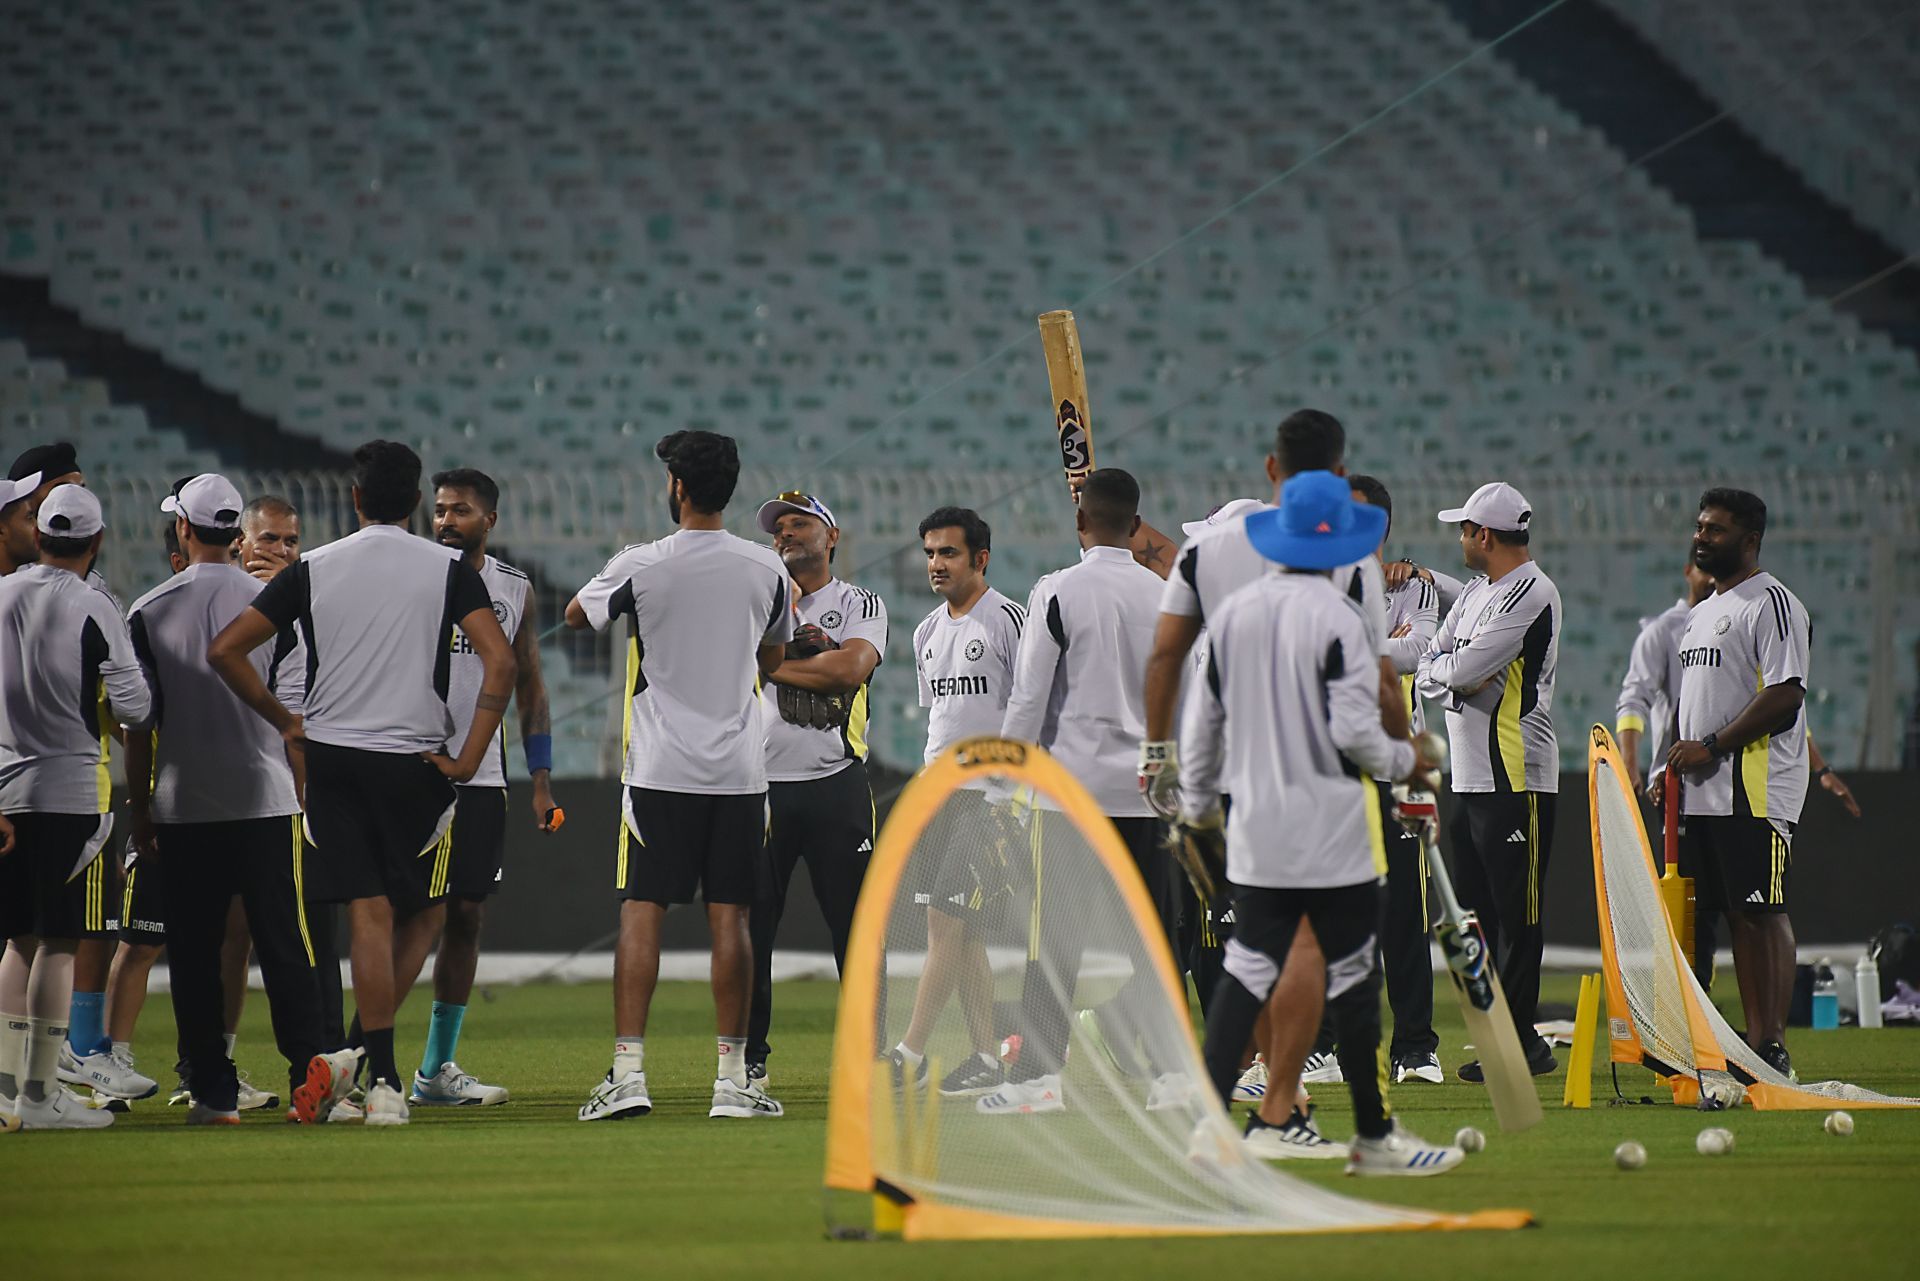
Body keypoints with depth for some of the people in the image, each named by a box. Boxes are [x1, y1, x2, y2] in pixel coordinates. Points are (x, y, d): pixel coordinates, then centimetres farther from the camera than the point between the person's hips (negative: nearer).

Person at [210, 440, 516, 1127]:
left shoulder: (313, 569, 2)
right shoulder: (448, 569, -1)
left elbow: (225, 650, 0)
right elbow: (500, 664, -13)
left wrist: (285, 722, 10)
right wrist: (468, 760, -8)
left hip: (331, 757, 1)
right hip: (414, 761, -1)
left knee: (369, 915, 1)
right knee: (419, 914, 12)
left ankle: (382, 1077, -7)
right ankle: (363, 1054, -2)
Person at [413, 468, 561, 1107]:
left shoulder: (514, 588, 10)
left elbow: (529, 686, 15)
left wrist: (540, 777, 9)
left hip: (483, 776, 4)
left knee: (467, 915, 5)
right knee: (424, 914, -11)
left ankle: (438, 1068, 12)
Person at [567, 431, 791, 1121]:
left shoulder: (640, 567, -8)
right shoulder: (766, 570, 1)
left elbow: (576, 616, 12)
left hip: (661, 771, -2)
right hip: (740, 768, 2)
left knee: (641, 913, 1)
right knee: (730, 917, 4)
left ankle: (628, 1074, -6)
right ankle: (733, 1081, 4)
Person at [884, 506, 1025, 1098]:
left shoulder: (1007, 620, -7)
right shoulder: (928, 633, 17)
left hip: (989, 793, -8)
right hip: (940, 792, 8)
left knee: (949, 923, -10)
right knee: (960, 934, 6)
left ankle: (909, 1054, -11)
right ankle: (985, 1059, 8)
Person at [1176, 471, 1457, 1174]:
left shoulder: (1231, 613, 5)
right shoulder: (1338, 617, -13)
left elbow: (1202, 719, 12)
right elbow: (1353, 727, -16)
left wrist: (1198, 799, 25)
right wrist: (1402, 760, 3)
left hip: (1256, 832, 5)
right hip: (1334, 831, -5)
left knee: (1246, 974, 5)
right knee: (1352, 981, 2)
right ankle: (1374, 1137, 8)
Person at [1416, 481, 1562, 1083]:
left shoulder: (1531, 594, -13)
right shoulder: (1479, 590, 17)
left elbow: (1462, 670, -20)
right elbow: (1430, 669, 15)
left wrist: (1444, 668, 1)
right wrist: (1453, 680, -5)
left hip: (1516, 780, -10)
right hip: (1471, 778, 10)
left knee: (1515, 917, -7)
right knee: (1482, 914, 11)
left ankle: (1517, 1043, -5)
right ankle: (1514, 1039, 16)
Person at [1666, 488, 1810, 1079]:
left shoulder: (1772, 603, -9)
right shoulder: (1701, 613, 21)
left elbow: (1785, 694, -17)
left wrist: (1710, 747, -17)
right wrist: (1675, 761, 14)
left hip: (1757, 790, -9)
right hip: (1706, 794, 9)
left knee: (1762, 913, -10)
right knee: (1735, 915, 7)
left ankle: (1774, 1046, -11)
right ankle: (1753, 1040, 9)